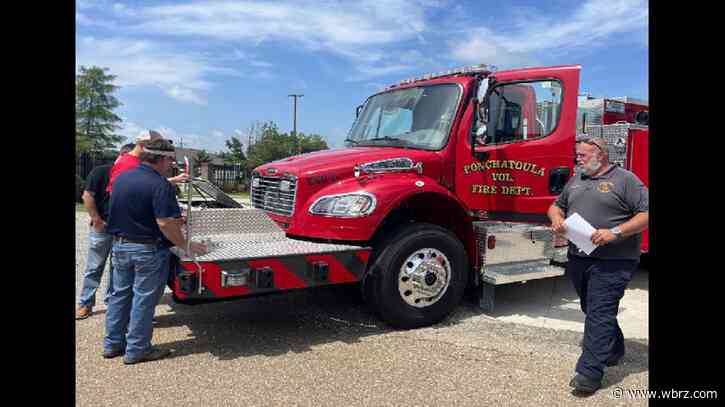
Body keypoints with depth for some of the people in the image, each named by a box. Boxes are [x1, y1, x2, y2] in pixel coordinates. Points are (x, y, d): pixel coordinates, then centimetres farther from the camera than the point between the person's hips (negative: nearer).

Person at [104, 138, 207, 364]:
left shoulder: (121, 178, 5)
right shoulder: (160, 185, -20)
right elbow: (165, 223, -25)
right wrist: (186, 246, -13)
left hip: (120, 245, 8)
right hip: (147, 250, -7)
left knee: (120, 294, 18)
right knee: (143, 300, 5)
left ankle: (112, 344, 29)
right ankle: (136, 350, 15)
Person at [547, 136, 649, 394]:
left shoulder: (624, 179, -5)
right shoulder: (576, 180, 16)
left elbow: (646, 213, -11)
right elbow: (557, 205, 22)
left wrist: (615, 232, -22)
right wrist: (556, 218, -1)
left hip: (611, 262, -7)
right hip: (578, 258, 7)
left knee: (600, 313, -9)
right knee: (592, 310, 19)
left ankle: (589, 372, -7)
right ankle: (613, 351, 41)